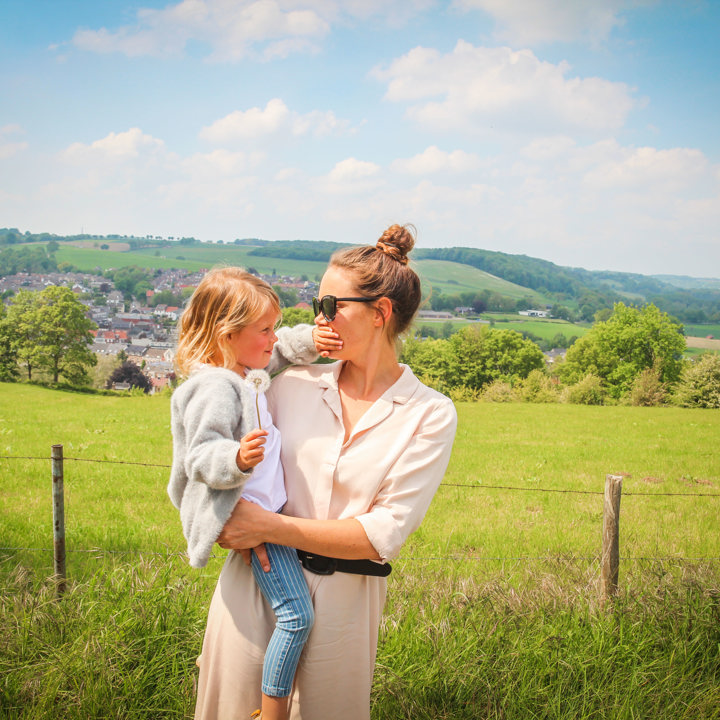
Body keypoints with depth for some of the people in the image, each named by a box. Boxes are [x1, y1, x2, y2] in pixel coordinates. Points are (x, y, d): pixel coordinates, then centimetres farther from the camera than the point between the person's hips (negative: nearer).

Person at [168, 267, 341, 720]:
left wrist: (308, 340, 6)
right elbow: (201, 459, -26)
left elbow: (281, 349, 27)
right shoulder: (215, 388, -22)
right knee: (297, 615, -13)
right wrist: (238, 459, -45)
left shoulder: (245, 368, 8)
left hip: (270, 504, 11)